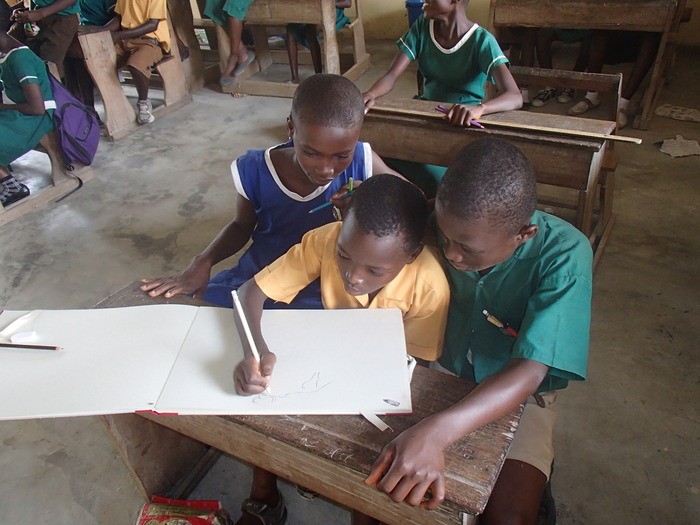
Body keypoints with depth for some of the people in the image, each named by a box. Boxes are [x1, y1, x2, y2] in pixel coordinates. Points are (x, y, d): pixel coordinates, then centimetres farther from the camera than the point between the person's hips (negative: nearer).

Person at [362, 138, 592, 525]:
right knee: (375, 475, -15)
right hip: (440, 374, 3)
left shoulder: (564, 255, -27)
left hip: (516, 395, -2)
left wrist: (436, 432, -48)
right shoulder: (444, 223, -17)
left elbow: (527, 374, -33)